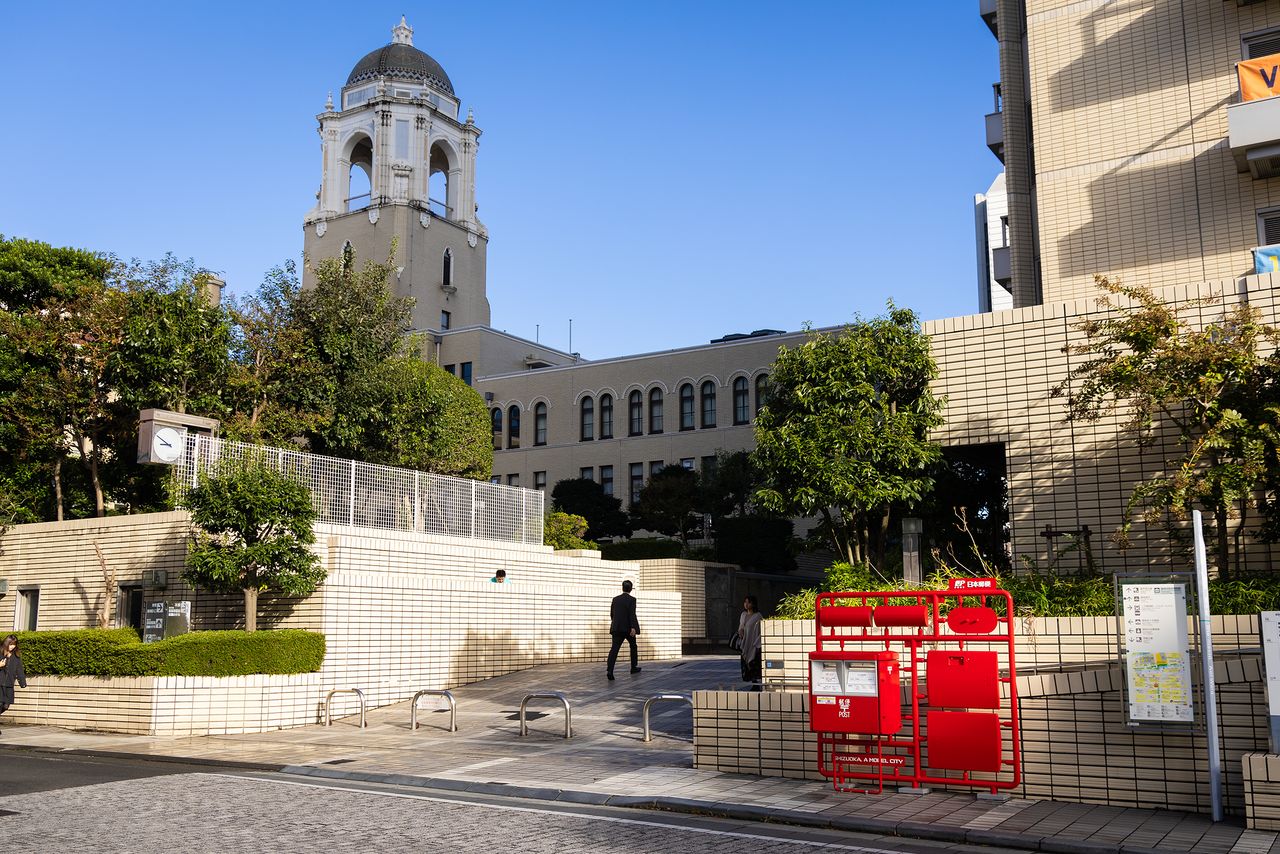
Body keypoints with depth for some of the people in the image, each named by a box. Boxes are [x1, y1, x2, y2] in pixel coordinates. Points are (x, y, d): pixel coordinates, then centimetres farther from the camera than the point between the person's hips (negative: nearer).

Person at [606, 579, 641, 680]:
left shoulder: (615, 599, 9)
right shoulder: (632, 599, -6)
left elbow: (611, 614, 16)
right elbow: (632, 614, -16)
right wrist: (633, 628, -21)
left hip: (617, 628, 3)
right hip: (628, 628, -3)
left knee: (614, 648, -7)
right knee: (633, 646, 21)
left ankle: (610, 670, -25)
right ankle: (634, 667, 32)